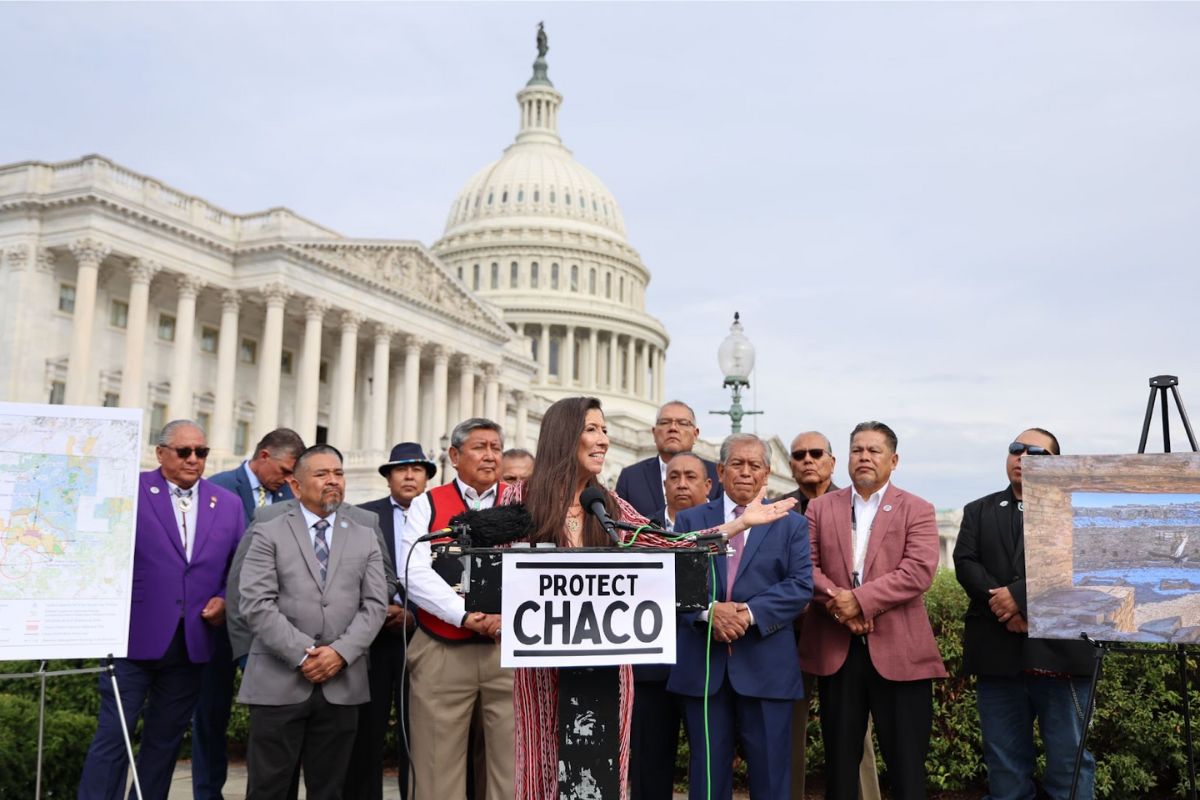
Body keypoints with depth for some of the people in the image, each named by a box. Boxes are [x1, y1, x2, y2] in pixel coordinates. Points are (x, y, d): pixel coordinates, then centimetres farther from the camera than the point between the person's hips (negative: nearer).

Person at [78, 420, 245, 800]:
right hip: (134, 638, -4)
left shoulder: (228, 504, 9)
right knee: (113, 736, -1)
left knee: (165, 740, 13)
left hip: (191, 643, 4)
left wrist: (225, 599, -3)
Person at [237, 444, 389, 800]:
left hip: (342, 684, 3)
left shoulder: (365, 538, 13)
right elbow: (256, 604, -6)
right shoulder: (268, 534, 4)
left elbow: (375, 605, 4)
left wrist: (341, 652, -10)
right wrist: (302, 654, -13)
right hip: (279, 682, -2)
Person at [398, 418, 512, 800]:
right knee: (438, 767, 5)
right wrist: (466, 615, -16)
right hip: (441, 654, 0)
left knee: (513, 763, 3)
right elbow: (413, 573, -6)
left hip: (511, 649, 1)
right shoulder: (426, 505, 7)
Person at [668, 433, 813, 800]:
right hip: (702, 664, 1)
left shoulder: (791, 524, 8)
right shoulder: (690, 519, 10)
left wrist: (749, 613, -16)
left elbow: (800, 587, -3)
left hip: (766, 666, 0)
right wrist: (709, 610, -18)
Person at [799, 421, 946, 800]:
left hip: (899, 651, -2)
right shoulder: (820, 507, 11)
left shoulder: (917, 510, 3)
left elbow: (919, 571, -10)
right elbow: (807, 566, 2)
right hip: (835, 649, 2)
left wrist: (860, 599, -18)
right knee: (839, 760, 12)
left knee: (906, 764, 4)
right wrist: (838, 604, -15)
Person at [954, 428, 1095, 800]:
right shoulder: (979, 511, 16)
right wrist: (1004, 607, -13)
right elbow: (965, 563, 2)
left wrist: (1019, 594, -18)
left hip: (1058, 649, -3)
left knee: (1069, 757, 2)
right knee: (1004, 759, 9)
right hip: (997, 651, 3)